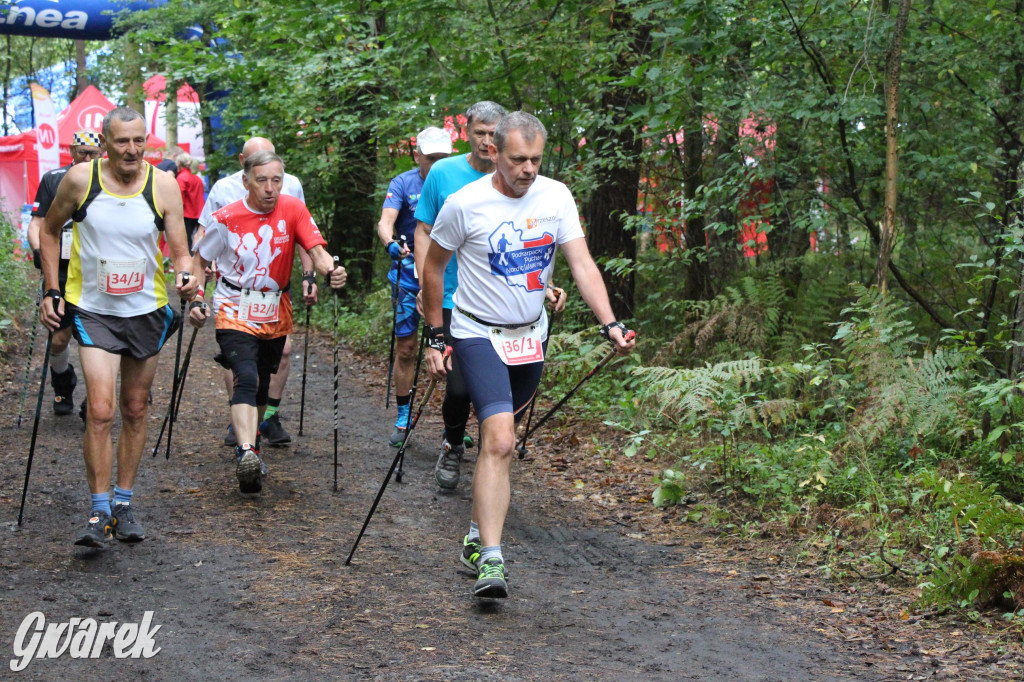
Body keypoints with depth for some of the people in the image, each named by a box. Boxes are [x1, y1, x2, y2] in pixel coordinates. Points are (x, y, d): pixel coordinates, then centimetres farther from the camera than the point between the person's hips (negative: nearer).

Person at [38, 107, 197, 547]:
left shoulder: (164, 186, -8)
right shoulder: (79, 180, -9)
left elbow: (180, 251, -6)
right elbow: (50, 231, 7)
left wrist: (185, 278, -29)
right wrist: (52, 290, 1)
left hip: (147, 311, 2)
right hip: (93, 310, -2)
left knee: (136, 410, 11)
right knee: (100, 411, -14)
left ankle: (124, 505, 24)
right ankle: (99, 512, -6)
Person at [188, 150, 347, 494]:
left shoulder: (292, 209, -7)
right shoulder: (226, 219, -9)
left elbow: (316, 249, -17)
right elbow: (200, 259, 5)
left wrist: (331, 270, -38)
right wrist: (195, 300, -5)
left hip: (275, 314, 3)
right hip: (235, 312, -3)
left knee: (262, 385, 16)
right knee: (246, 378, -23)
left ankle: (251, 445, 38)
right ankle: (246, 453, -35)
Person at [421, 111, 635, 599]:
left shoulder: (556, 197, -4)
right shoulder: (465, 204, -14)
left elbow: (582, 264, -8)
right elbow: (433, 268, 0)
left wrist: (610, 325, -20)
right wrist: (435, 337, 1)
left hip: (531, 336, 5)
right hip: (479, 335, -5)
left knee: (499, 441, 15)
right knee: (499, 443, -20)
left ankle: (476, 535, 33)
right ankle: (490, 560, -23)